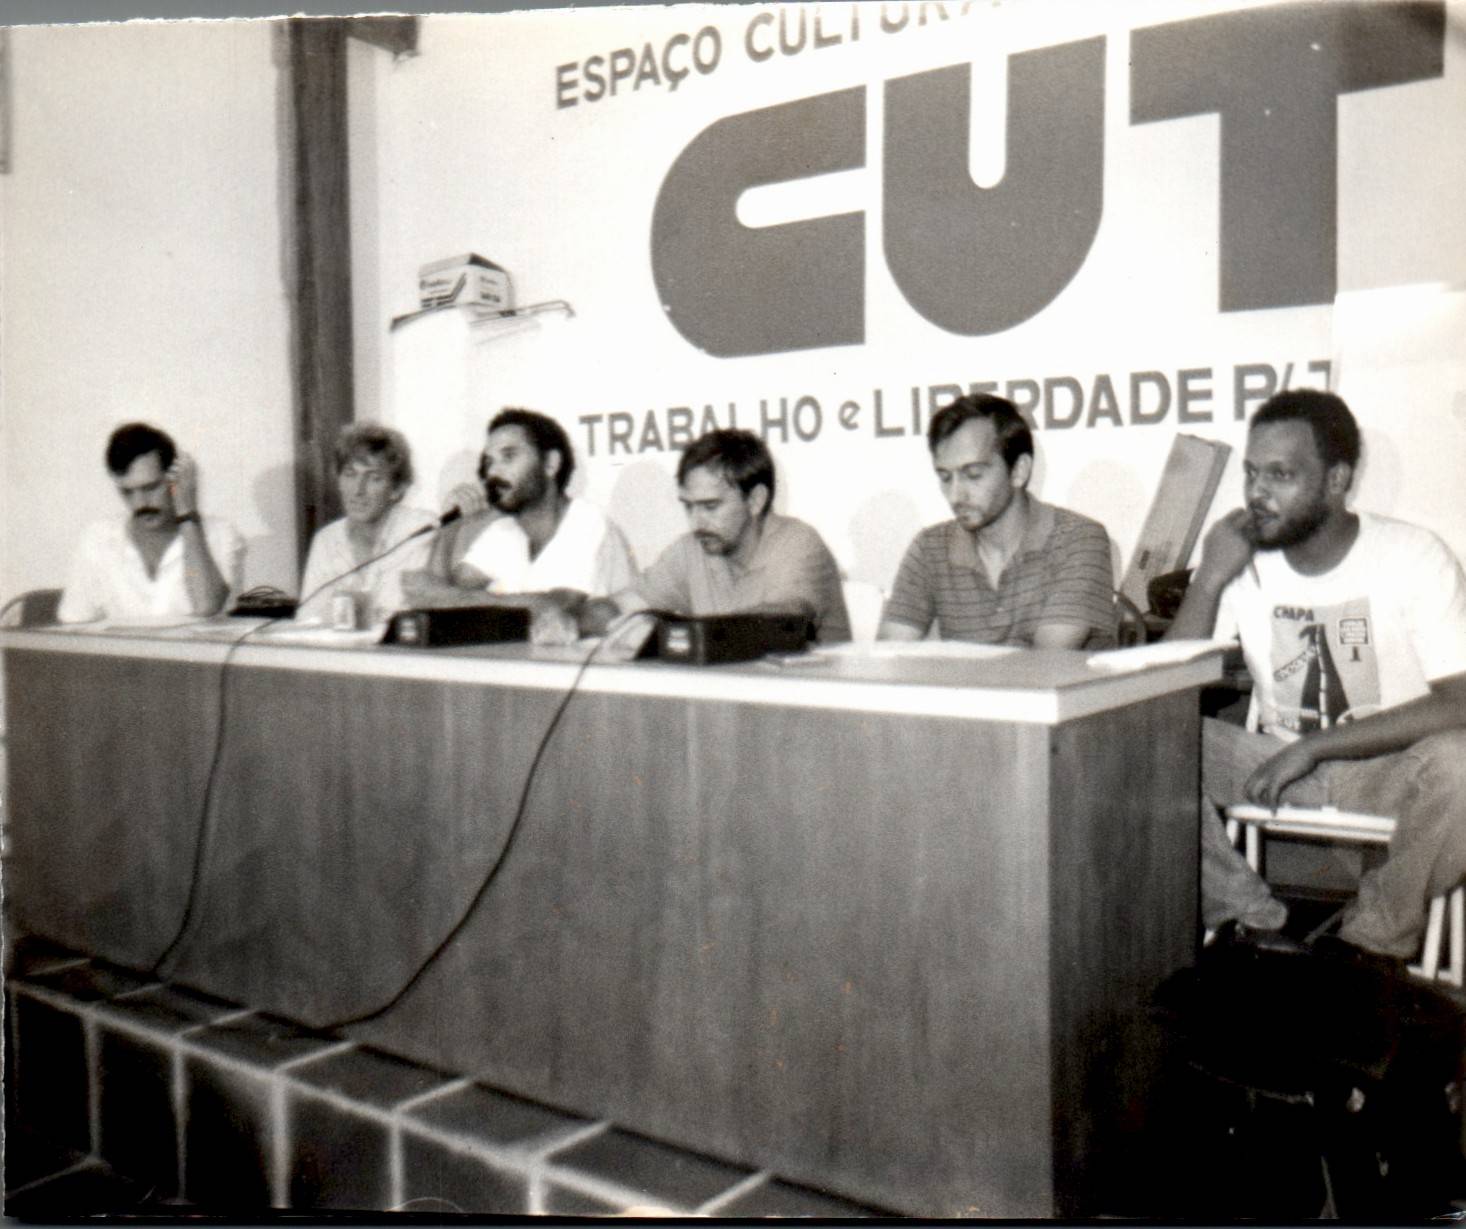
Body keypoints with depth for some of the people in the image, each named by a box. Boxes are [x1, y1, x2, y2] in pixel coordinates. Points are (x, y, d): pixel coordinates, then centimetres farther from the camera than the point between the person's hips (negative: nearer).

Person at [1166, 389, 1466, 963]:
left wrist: (1312, 747, -23)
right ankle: (1256, 923, -10)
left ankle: (1368, 942, -10)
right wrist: (1210, 580, -20)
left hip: (1387, 770, -2)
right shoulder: (1242, 560, -3)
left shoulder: (1413, 556, -12)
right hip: (1281, 769, 3)